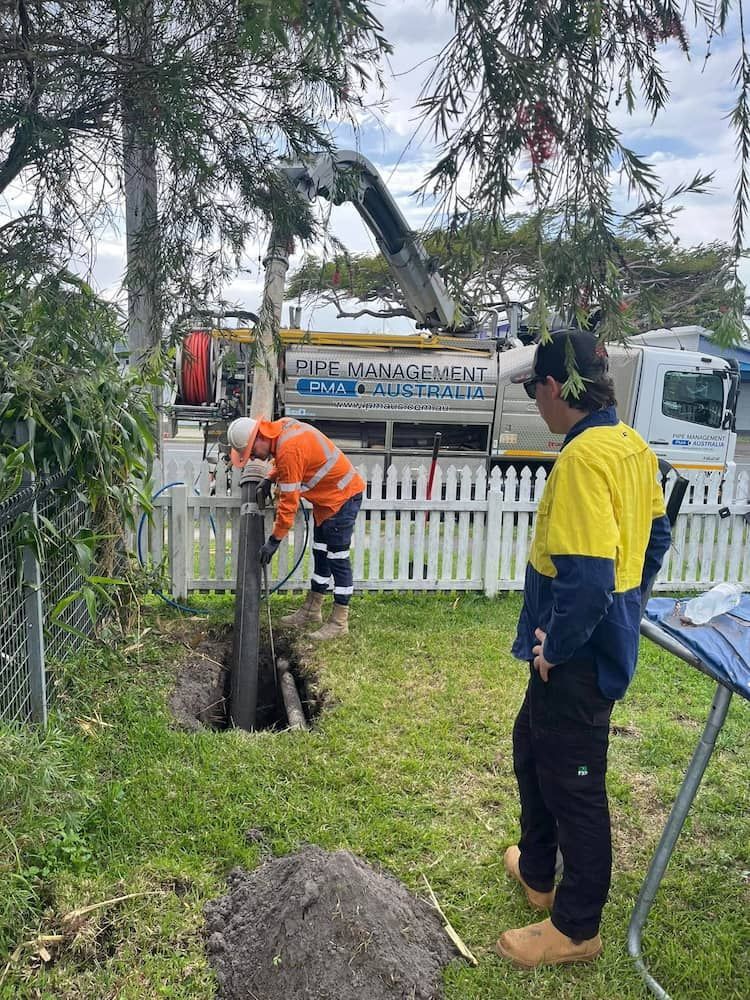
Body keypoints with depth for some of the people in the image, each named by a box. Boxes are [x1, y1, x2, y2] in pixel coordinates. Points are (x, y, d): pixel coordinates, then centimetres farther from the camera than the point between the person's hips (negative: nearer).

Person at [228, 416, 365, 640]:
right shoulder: (282, 426, -1)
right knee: (321, 553, 17)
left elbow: (289, 501, -26)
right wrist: (269, 479, 5)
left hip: (342, 496, -10)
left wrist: (274, 540, -20)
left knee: (337, 557, -5)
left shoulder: (289, 450, -29)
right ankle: (312, 609, 29)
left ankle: (339, 622, 2)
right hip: (328, 495, 10)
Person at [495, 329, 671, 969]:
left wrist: (557, 646, -17)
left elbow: (586, 575, -31)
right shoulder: (633, 446, 4)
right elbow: (655, 535, 15)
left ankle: (577, 929, 28)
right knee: (532, 747, 25)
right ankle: (537, 872, 45)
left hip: (579, 655, -10)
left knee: (574, 784, 7)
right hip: (607, 637, 10)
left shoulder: (583, 456, -26)